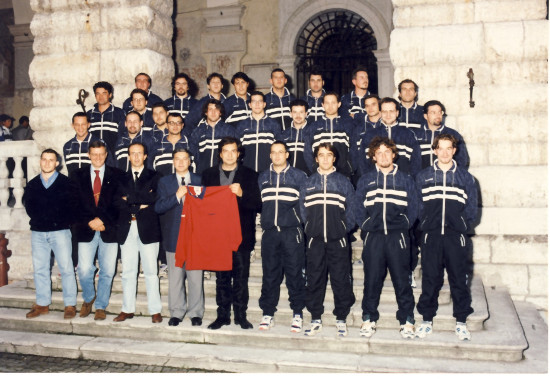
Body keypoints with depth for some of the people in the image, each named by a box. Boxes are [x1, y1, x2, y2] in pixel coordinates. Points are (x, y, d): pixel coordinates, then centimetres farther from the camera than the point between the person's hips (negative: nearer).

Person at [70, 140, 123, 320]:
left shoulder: (116, 175, 6)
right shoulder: (78, 175, 10)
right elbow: (75, 203, 4)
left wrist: (103, 220, -11)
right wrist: (89, 222, -8)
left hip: (109, 229, 0)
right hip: (86, 230, 1)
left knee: (107, 271, 2)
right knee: (84, 270, -5)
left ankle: (101, 307, 19)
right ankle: (89, 298, 24)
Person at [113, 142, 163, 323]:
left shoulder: (154, 177, 8)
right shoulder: (122, 179, 15)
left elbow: (155, 198, -9)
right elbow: (117, 202, 2)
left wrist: (130, 198, -6)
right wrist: (139, 205, -11)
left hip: (148, 228, -3)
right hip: (127, 229, 3)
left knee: (150, 271, -1)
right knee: (128, 272, 7)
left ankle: (155, 311, 4)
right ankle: (128, 309, 16)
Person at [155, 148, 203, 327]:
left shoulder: (200, 181, 9)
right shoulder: (165, 182, 9)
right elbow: (158, 208, -3)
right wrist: (177, 195, -14)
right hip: (174, 236, 1)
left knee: (195, 277, 1)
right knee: (175, 277, 6)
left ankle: (195, 313, 12)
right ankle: (176, 313, 18)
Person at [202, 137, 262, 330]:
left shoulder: (249, 175, 6)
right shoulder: (208, 174, 12)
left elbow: (257, 205, -1)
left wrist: (241, 194, -18)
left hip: (241, 233, -1)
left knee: (241, 276, 0)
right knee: (221, 277, 7)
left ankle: (241, 315, 10)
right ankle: (223, 315, 15)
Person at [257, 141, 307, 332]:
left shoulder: (299, 176, 5)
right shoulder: (263, 178, 14)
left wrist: (302, 222, 1)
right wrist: (265, 220, 14)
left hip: (292, 232, -2)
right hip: (269, 232, 3)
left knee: (295, 273, -2)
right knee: (269, 274, 5)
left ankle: (297, 314, 8)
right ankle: (267, 314, 12)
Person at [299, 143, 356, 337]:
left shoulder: (344, 182, 6)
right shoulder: (307, 183, 11)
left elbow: (351, 210, 6)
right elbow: (303, 211, 13)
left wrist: (343, 230, 2)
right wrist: (310, 229, 7)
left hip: (338, 240, -1)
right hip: (314, 240, 2)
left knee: (341, 280, 0)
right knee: (314, 280, 4)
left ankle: (341, 319, 11)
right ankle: (316, 319, 14)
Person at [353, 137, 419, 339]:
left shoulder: (405, 179, 8)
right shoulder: (365, 180, 10)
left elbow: (414, 206, 10)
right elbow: (358, 206, 12)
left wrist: (405, 226, 2)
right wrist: (365, 226, 4)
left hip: (398, 237, -1)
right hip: (373, 237, 1)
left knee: (401, 279, 1)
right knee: (372, 279, 4)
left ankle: (407, 319, 11)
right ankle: (369, 318, 14)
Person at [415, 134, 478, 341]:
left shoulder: (465, 177, 7)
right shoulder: (422, 176, 8)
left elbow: (472, 208, 8)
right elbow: (416, 205, 9)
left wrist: (462, 226, 2)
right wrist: (424, 224, 2)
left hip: (456, 237, 0)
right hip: (431, 237, 0)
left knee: (459, 279, 3)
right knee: (430, 279, 5)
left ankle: (461, 321, 16)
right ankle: (427, 320, 16)